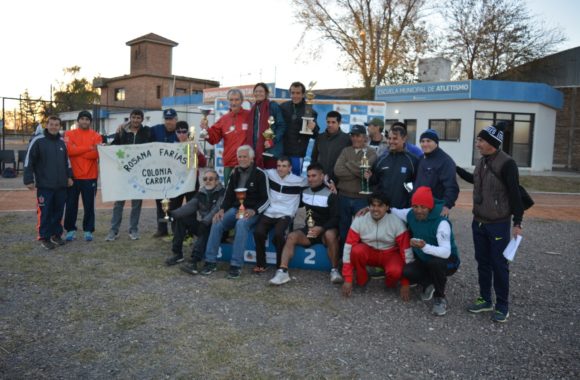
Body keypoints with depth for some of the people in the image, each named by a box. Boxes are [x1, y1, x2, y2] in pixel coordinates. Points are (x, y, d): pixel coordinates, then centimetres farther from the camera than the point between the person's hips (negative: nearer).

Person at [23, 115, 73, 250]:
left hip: (61, 185, 5)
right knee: (45, 212, -2)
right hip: (44, 185, -5)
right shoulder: (38, 141, -7)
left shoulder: (62, 142, 11)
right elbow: (29, 161, -8)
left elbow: (66, 161, 21)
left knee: (58, 212, 11)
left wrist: (69, 176, 14)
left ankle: (56, 234, 22)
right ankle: (44, 237, 8)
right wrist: (29, 180, -11)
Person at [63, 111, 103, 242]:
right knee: (71, 204, 6)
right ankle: (71, 230, 18)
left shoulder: (96, 136, 4)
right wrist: (89, 148, -14)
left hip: (90, 176, 0)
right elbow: (69, 150, -12)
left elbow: (95, 154, -10)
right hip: (73, 175, 0)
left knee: (89, 205, 5)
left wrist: (77, 150, -12)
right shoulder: (69, 134, 5)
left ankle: (88, 230, 14)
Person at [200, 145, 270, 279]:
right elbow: (228, 195, 12)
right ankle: (211, 261, -13)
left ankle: (236, 265, -31)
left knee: (241, 224, -36)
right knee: (217, 223, -22)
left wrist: (253, 211, -22)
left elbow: (266, 199, -6)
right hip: (235, 208, 5)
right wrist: (222, 209, -7)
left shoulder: (260, 174, -4)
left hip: (252, 211, -5)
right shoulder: (235, 173, 12)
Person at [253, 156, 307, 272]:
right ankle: (260, 264, -6)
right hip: (269, 213, 3)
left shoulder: (298, 181, 1)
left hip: (285, 215, -2)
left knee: (278, 234, -31)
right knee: (258, 232, -25)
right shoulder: (271, 174, 8)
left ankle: (280, 266, -11)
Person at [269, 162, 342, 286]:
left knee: (330, 234, -38)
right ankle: (282, 271, -30)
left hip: (326, 230, -4)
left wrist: (321, 228, -30)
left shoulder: (330, 195, -6)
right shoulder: (305, 192, 11)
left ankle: (334, 270, -24)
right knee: (291, 236, -23)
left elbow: (335, 218, -14)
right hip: (309, 230, 4)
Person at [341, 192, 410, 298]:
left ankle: (391, 284, 4)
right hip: (369, 252, 1)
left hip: (390, 254, -1)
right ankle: (361, 281, -5)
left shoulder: (397, 223, -21)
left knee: (395, 271, -34)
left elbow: (406, 251, -17)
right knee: (356, 250, -33)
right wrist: (348, 280, -20)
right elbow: (348, 248, -18)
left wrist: (405, 284, -17)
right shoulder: (359, 220, -19)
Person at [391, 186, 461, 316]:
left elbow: (446, 252, -40)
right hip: (423, 260, 5)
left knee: (435, 262, -39)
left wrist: (424, 246, -56)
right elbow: (393, 211, 7)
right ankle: (428, 283, 10)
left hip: (448, 261, -5)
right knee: (406, 273, -24)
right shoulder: (410, 214, -11)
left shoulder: (441, 223, -29)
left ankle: (440, 298, -11)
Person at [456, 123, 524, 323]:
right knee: (482, 262, 14)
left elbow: (515, 193, -15)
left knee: (499, 265, 2)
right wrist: (457, 169, 26)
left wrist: (517, 222, -16)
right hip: (478, 222, 7)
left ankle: (502, 305, 16)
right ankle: (485, 299, 27)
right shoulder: (481, 161, 7)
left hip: (498, 224, -7)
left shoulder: (507, 163, -16)